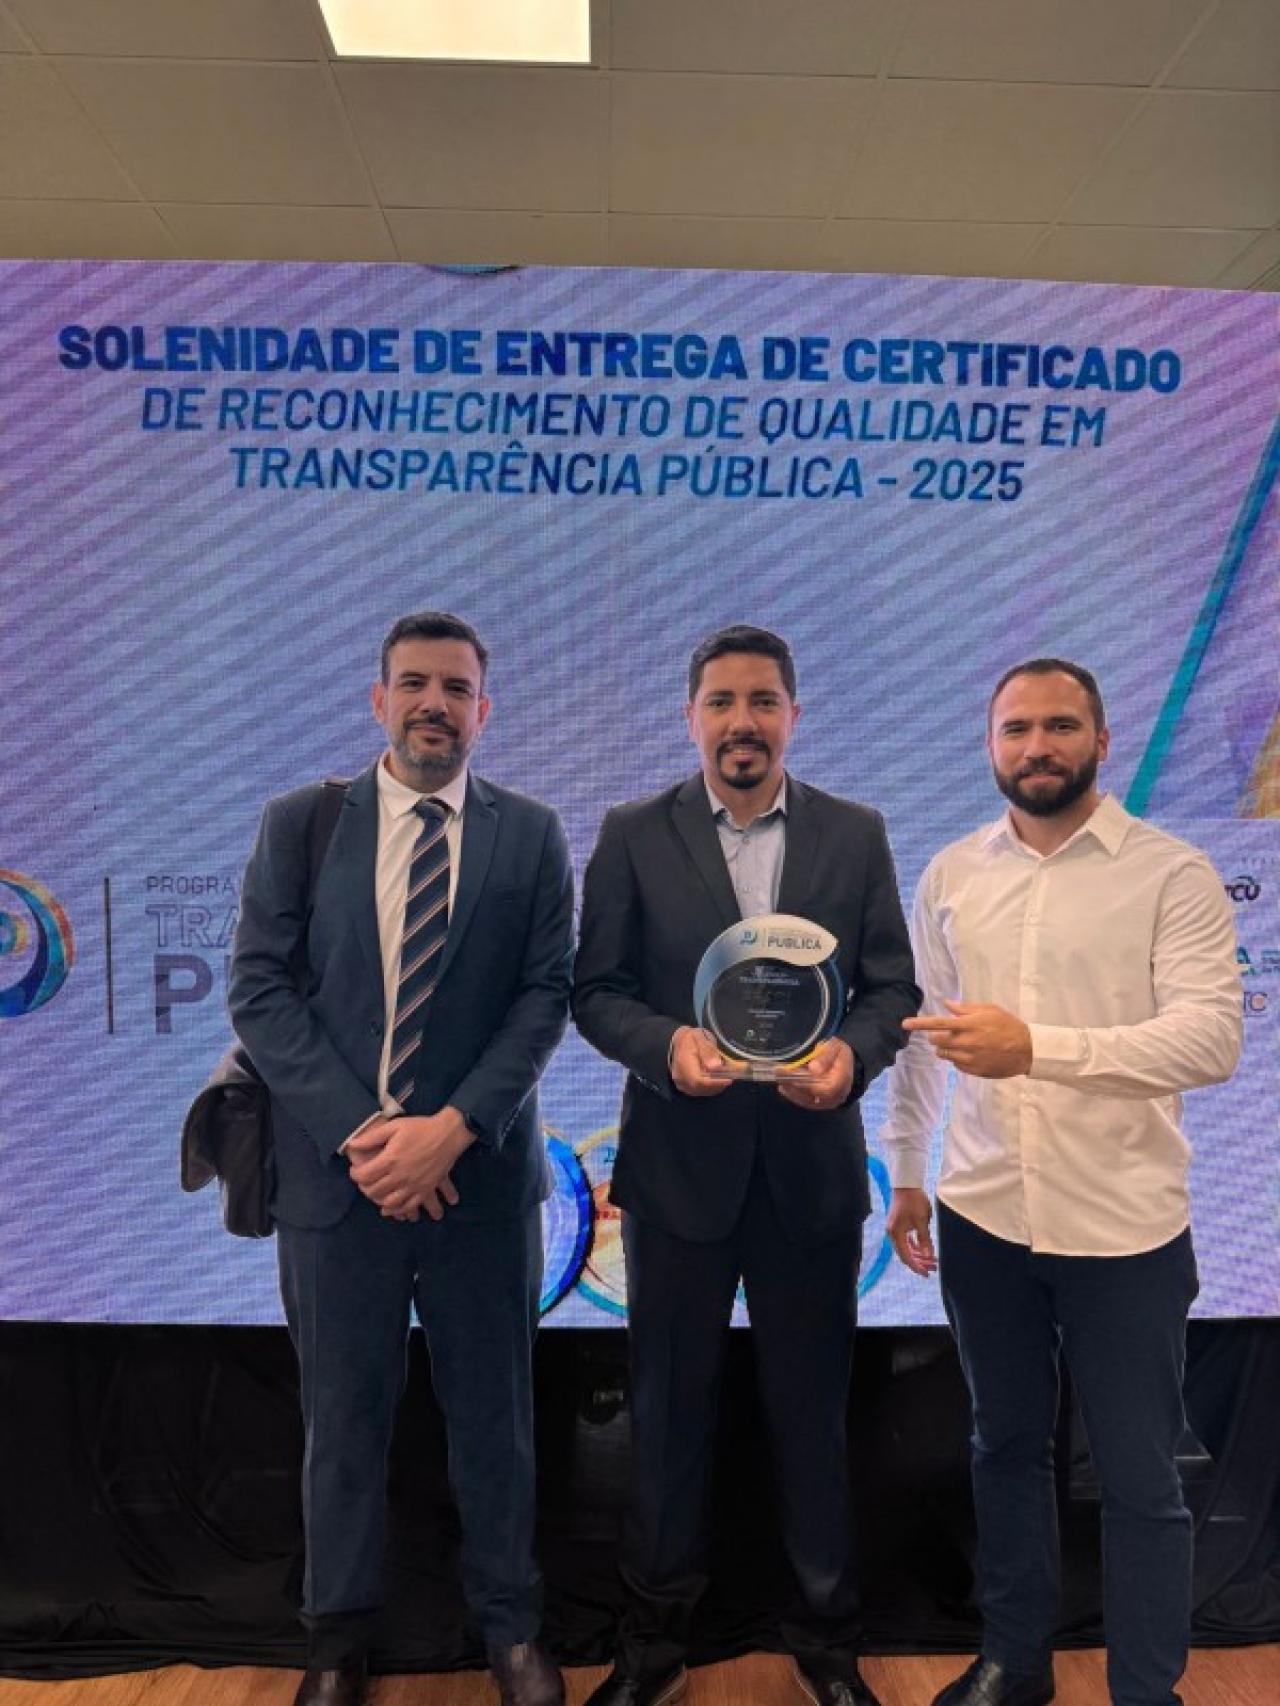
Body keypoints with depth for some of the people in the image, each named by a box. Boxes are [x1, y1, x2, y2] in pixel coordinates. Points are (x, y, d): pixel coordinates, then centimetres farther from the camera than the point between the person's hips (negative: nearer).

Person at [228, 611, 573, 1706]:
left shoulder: (532, 834, 1)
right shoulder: (299, 822, 1)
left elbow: (547, 996, -4)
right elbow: (259, 989, -4)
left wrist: (452, 1128, -15)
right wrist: (360, 1129, -13)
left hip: (483, 1171, 0)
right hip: (335, 1166, 0)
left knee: (495, 1412, 14)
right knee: (344, 1417, 15)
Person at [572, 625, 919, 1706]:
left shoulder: (856, 835, 1)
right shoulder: (633, 836, -2)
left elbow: (894, 985, 1)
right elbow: (595, 991, -2)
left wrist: (854, 1050, -18)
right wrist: (667, 1042, -20)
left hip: (813, 1168, 1)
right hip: (677, 1166, 0)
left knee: (813, 1411, 16)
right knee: (670, 1411, 16)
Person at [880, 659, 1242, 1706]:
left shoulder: (1173, 874, -8)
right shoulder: (951, 873, 4)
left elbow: (1212, 1040, -18)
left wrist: (1036, 1048, -29)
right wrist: (906, 1174, 14)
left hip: (1125, 1227, -3)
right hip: (983, 1216, 4)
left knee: (1140, 1479, 11)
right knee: (1006, 1444, 20)